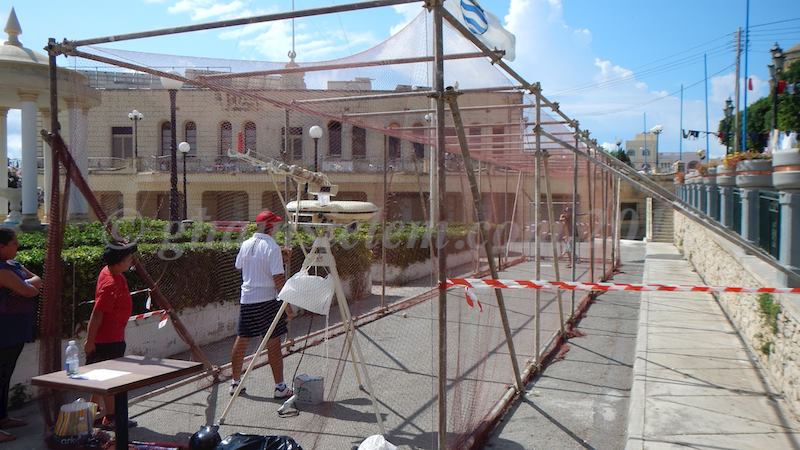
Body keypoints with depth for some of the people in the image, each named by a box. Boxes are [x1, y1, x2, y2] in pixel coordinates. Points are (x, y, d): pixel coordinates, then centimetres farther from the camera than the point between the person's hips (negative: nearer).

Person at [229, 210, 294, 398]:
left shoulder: (245, 245, 5)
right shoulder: (272, 247, -14)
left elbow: (239, 267, 18)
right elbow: (278, 278, -17)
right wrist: (288, 306, -13)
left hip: (246, 299, 6)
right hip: (268, 299, -6)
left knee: (241, 340, 13)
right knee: (273, 344, 0)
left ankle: (235, 382, 24)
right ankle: (280, 387, 6)